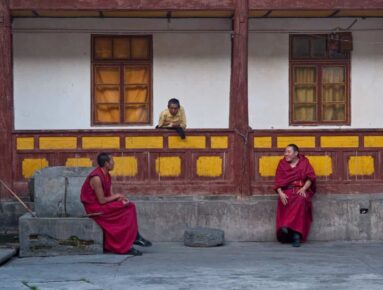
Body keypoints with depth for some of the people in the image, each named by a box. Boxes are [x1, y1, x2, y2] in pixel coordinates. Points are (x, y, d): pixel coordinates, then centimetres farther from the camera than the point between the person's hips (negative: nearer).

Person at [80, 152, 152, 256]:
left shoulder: (107, 176, 9)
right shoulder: (96, 178, -22)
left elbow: (110, 195, 8)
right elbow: (102, 200, -22)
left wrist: (121, 198, -11)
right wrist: (117, 196, -10)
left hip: (102, 204, 9)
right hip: (94, 207, -9)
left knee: (130, 206, -5)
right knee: (127, 210, -16)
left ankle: (135, 238, -5)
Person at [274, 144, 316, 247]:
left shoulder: (304, 162, 11)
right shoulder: (282, 164, 14)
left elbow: (310, 178, 4)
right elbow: (278, 181, 6)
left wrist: (303, 188, -15)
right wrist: (280, 193, -12)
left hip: (301, 191, -1)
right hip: (287, 192, 1)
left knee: (300, 200, -37)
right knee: (286, 202, -34)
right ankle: (296, 235, -35)